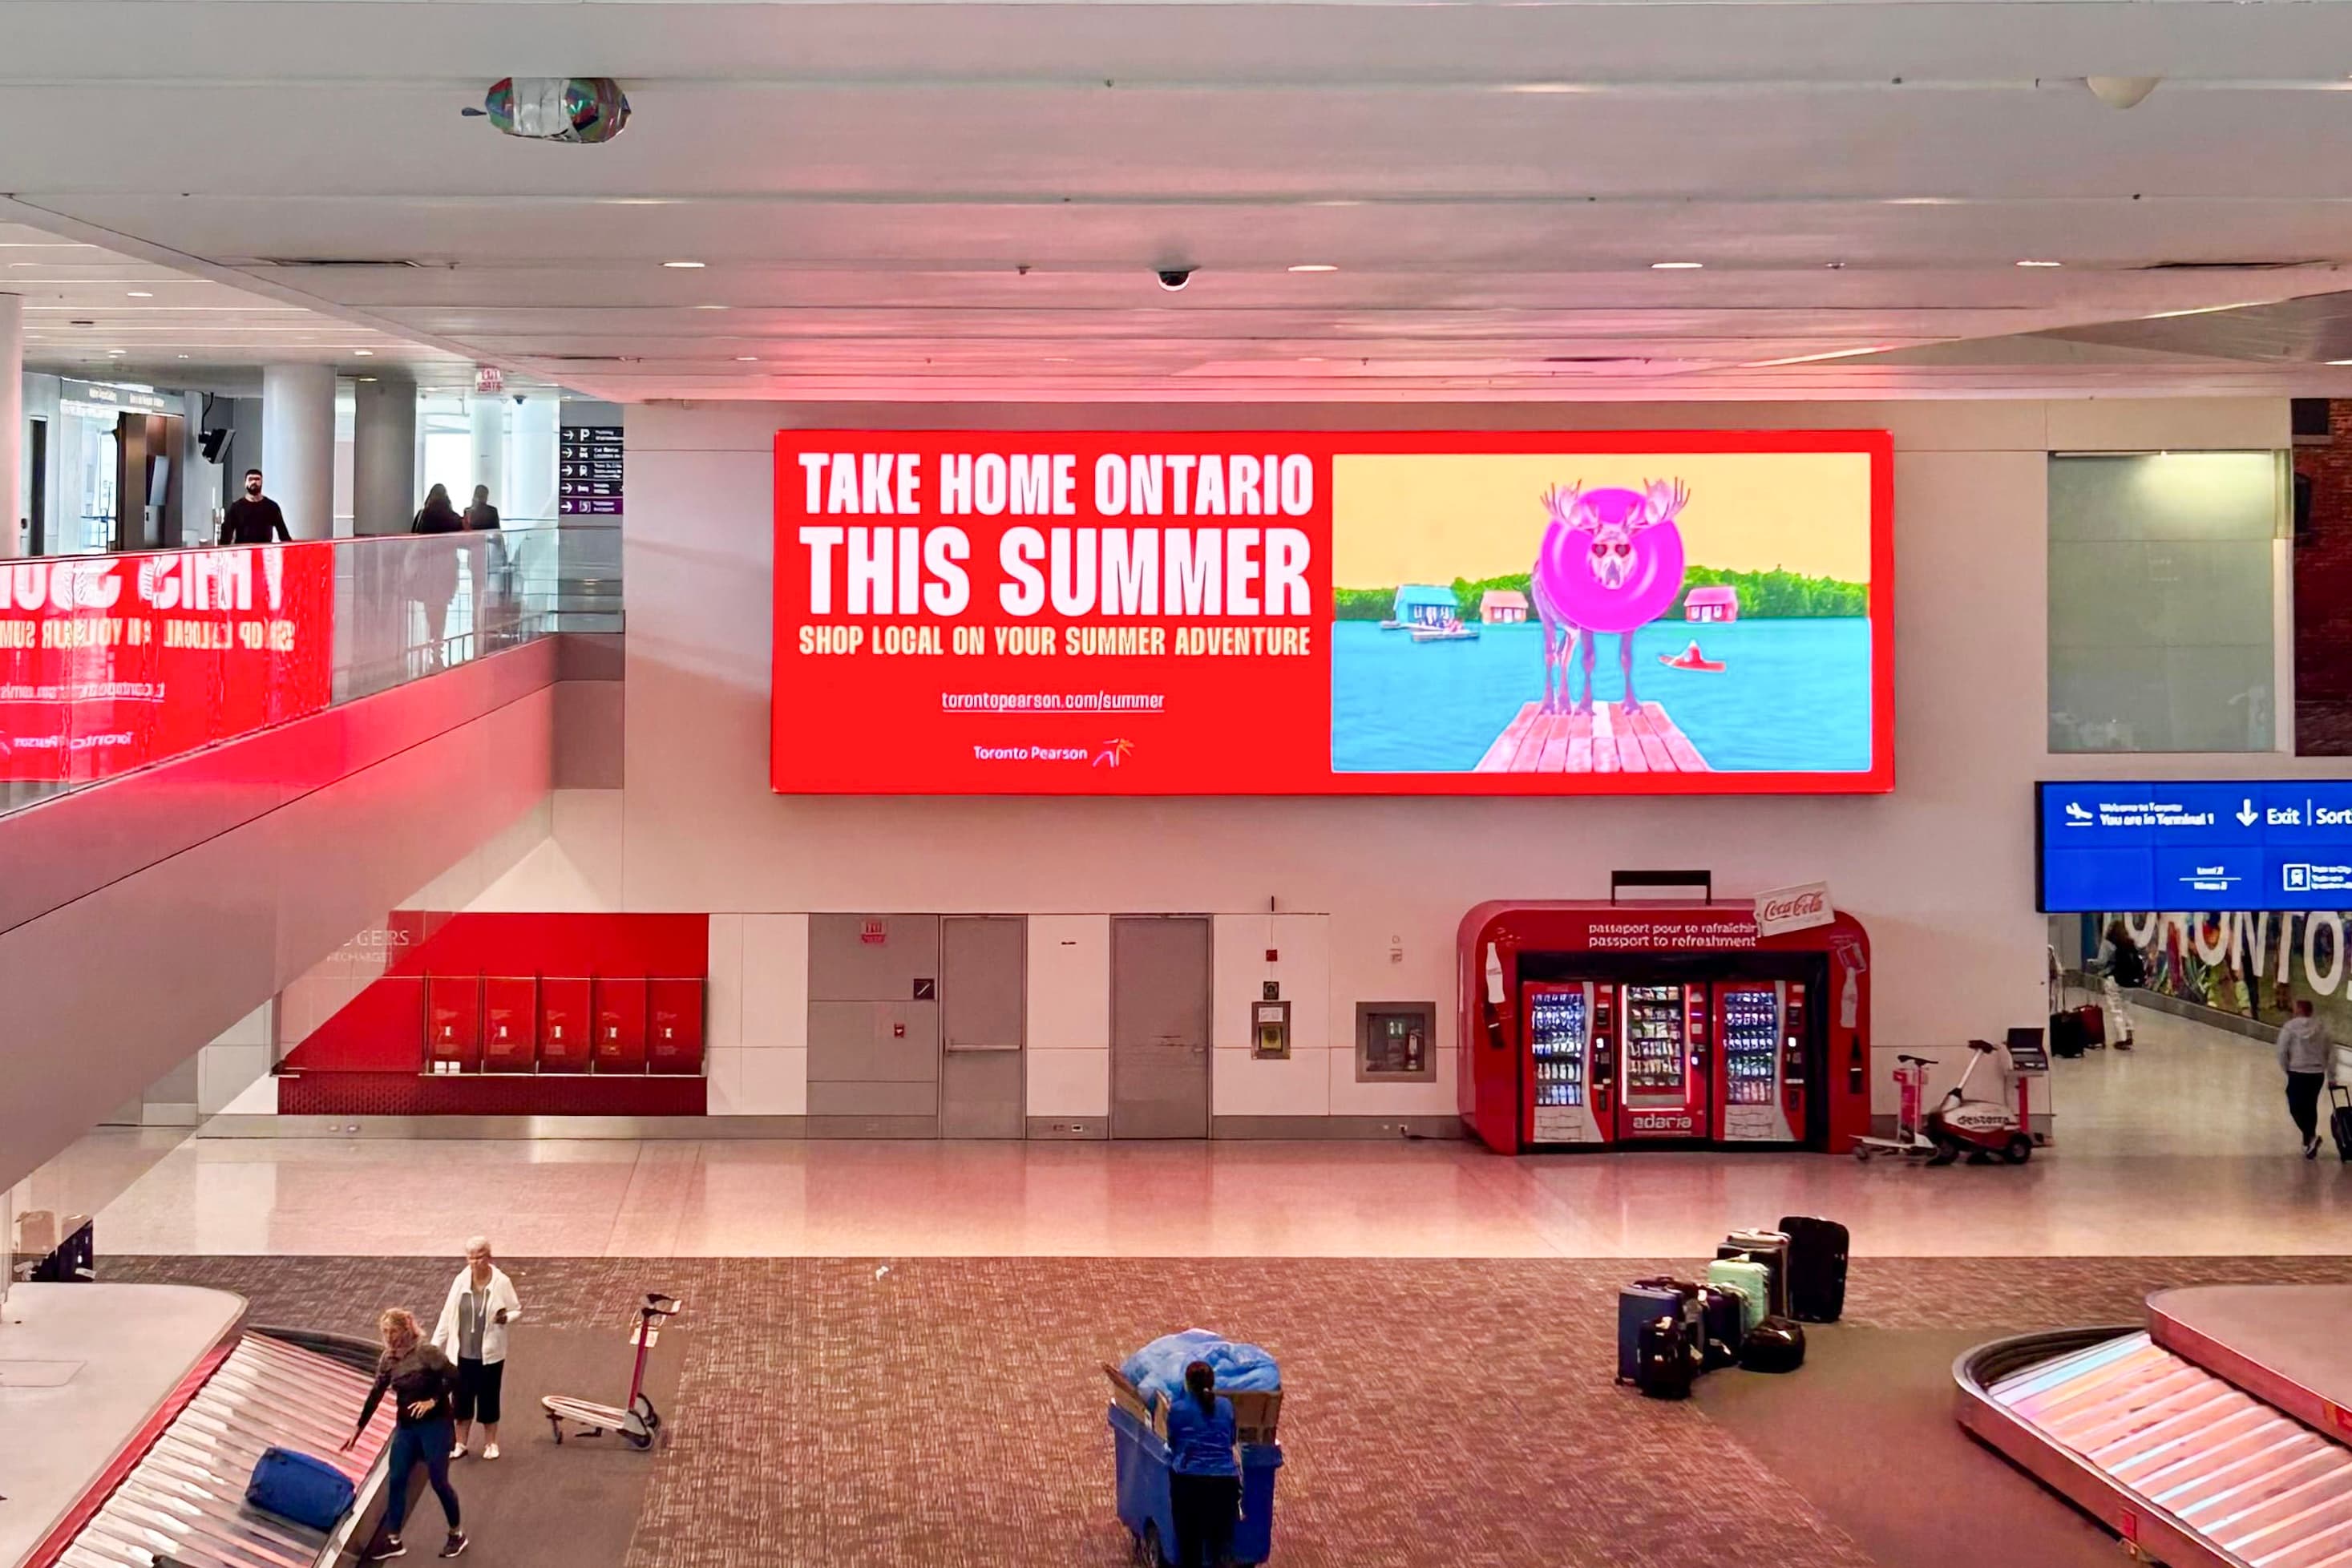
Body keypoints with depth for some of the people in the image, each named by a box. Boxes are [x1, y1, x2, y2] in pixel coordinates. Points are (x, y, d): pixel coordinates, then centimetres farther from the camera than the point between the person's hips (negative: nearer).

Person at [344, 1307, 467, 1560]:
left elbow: (454, 1377, -22)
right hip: (405, 1426, 6)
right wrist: (358, 1430, 9)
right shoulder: (387, 1359, 1)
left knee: (438, 1481, 2)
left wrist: (433, 1401, -22)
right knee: (395, 1480, 6)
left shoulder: (426, 1353, -18)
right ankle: (393, 1540, 16)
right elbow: (375, 1396, 7)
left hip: (434, 1425, -6)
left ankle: (457, 1534, 21)